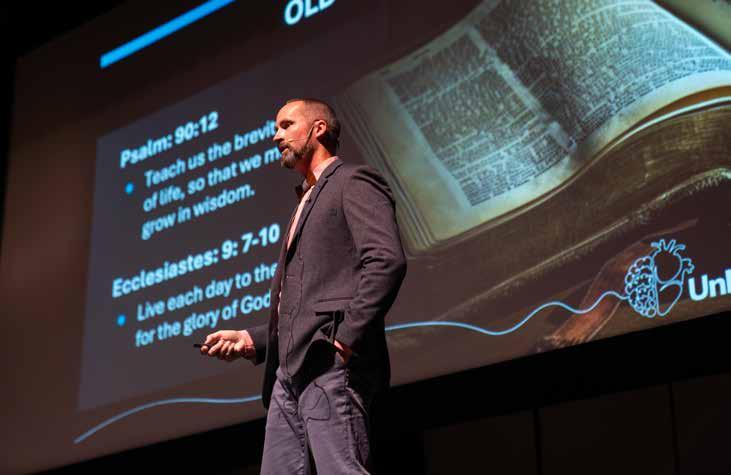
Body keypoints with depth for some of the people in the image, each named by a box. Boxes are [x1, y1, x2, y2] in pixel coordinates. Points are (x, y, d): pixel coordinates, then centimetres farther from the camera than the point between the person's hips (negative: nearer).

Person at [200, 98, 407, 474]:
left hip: (330, 363, -9)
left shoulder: (353, 182, 4)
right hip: (290, 371, 9)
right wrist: (251, 339, 15)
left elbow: (387, 260, -13)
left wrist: (347, 338, -20)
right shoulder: (306, 203, 31)